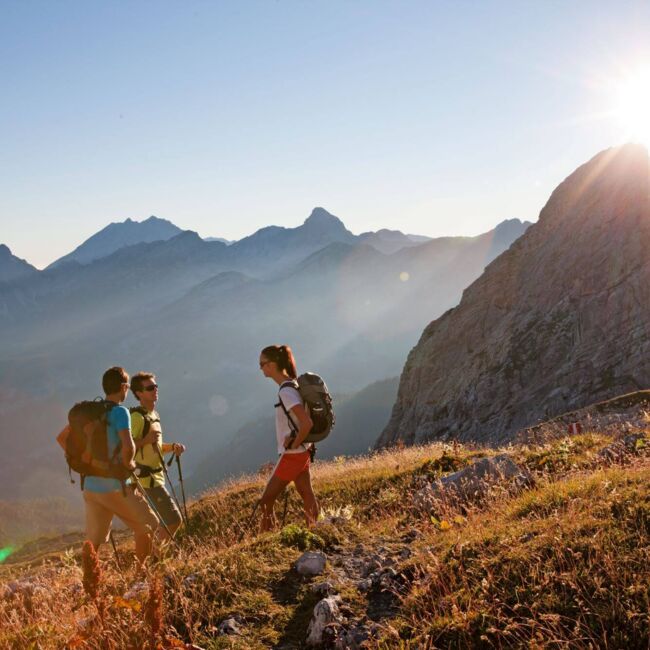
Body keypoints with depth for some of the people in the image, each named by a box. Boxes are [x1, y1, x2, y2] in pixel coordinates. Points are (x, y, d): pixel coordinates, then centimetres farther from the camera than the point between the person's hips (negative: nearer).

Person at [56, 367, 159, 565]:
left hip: (90, 487, 7)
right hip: (116, 487, -6)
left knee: (93, 541, 12)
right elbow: (128, 447, -28)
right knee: (148, 526, 13)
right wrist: (128, 466, -9)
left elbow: (61, 438, 17)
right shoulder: (120, 412, -14)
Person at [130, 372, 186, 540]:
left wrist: (172, 447, 6)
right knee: (174, 520, -10)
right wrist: (146, 440, -32)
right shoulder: (137, 417, -15)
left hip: (155, 477, 10)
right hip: (147, 479, -10)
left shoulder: (154, 415, 15)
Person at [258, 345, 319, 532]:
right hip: (303, 453, 9)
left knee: (266, 501, 0)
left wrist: (294, 444, -16)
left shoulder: (286, 392, -22)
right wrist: (296, 441, 14)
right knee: (307, 495, 13)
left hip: (292, 455, -9)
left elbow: (307, 423, -30)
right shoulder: (291, 385, 6)